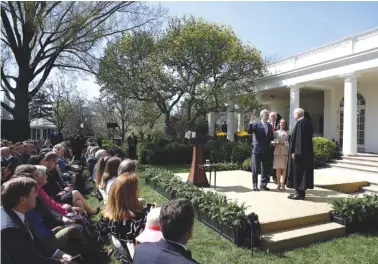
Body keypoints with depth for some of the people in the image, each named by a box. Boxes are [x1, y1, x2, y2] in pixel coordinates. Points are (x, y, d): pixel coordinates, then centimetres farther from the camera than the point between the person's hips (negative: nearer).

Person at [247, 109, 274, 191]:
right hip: (257, 150, -5)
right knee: (255, 169, 2)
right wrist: (251, 121, -27)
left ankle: (263, 184, 23)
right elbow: (249, 131, -18)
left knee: (266, 169, 10)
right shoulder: (256, 124, -2)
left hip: (266, 151, 5)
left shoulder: (269, 126, 14)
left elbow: (271, 137, 19)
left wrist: (272, 142, -1)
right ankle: (255, 185, 12)